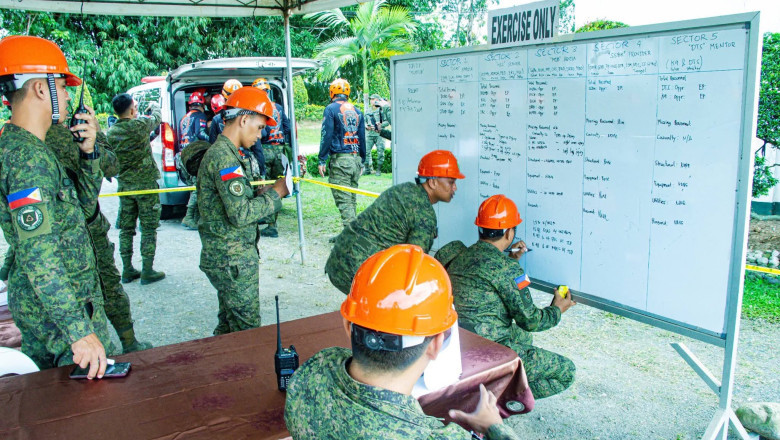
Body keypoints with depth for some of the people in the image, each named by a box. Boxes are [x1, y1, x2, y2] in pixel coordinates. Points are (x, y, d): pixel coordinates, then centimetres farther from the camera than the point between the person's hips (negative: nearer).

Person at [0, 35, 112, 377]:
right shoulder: (29, 156, -22)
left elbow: (85, 195, 18)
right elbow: (38, 256, -30)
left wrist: (88, 151, 0)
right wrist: (81, 331, -32)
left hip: (39, 302, 10)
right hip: (58, 308, -10)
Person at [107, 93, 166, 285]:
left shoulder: (111, 133, 0)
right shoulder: (140, 125, -13)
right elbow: (157, 117, 8)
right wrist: (154, 105, 28)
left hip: (124, 186, 5)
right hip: (146, 184, -5)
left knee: (126, 229, 11)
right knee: (148, 228, 2)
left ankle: (127, 270, 17)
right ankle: (147, 271, 3)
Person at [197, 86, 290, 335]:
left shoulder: (222, 152, 14)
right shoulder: (225, 157, -19)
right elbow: (240, 215, -24)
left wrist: (260, 193, 1)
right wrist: (274, 195, -13)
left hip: (226, 256, 10)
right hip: (232, 259, -10)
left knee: (228, 325, 20)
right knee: (248, 331, -2)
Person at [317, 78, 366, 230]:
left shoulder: (331, 109, -3)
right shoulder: (357, 111, 14)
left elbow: (326, 136, -9)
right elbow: (362, 137, 15)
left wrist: (322, 160, -5)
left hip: (339, 159, -6)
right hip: (356, 159, 6)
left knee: (343, 200, -6)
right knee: (351, 198, 15)